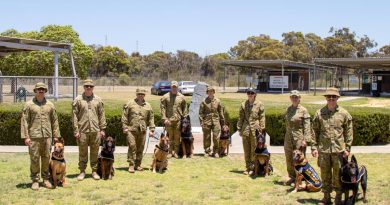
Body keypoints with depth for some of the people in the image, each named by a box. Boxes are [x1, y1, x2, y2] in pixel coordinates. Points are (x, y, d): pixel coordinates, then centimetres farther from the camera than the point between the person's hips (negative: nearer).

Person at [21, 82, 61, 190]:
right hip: (34, 137, -2)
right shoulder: (29, 105, 2)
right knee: (34, 159, 0)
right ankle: (35, 180, 9)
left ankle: (46, 179, 18)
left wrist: (56, 135, 7)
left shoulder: (50, 105, 10)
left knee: (46, 158, 7)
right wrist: (25, 136, -8)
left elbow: (54, 121, 12)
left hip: (47, 136, 3)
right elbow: (24, 121, -1)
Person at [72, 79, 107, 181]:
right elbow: (74, 116, -1)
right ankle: (82, 171, 15)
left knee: (95, 152, 7)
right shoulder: (78, 100, 1)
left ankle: (94, 171, 17)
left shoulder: (98, 100, 8)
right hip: (82, 130, -2)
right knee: (82, 152, 5)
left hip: (95, 130, 2)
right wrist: (76, 130, -6)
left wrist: (102, 129, 4)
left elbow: (102, 115, 9)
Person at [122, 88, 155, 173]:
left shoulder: (148, 106, 13)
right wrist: (125, 127, -5)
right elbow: (124, 116, 2)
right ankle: (131, 165, -2)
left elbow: (151, 118, 13)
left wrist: (151, 129, 6)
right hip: (131, 129, -3)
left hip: (142, 130, 3)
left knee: (140, 148, 7)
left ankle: (138, 165, 17)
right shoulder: (130, 103, 4)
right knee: (132, 147, -8)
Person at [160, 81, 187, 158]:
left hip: (178, 120, 1)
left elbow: (184, 109, 13)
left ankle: (176, 152, 10)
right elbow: (162, 108, 0)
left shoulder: (181, 97, 9)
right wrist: (164, 118, -9)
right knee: (170, 136, 2)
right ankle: (170, 152, 10)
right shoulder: (165, 97, 3)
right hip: (169, 120, -1)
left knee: (177, 137, 3)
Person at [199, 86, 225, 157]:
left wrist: (222, 121, 10)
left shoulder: (217, 101, 6)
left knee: (216, 137, -2)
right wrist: (201, 122, -5)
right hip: (207, 122, -1)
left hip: (216, 121, 1)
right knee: (206, 138, 5)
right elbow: (201, 113, 2)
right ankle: (207, 151, 16)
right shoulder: (204, 101, 2)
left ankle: (216, 152, 10)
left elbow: (221, 112, 11)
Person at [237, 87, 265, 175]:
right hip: (246, 130, 3)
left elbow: (262, 117, 1)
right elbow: (241, 118, 11)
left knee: (254, 150, 0)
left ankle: (253, 168, 9)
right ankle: (248, 167, 17)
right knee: (246, 150, 8)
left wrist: (261, 129, -5)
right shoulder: (243, 104, 9)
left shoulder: (259, 104, 2)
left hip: (255, 130, -3)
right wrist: (239, 129, 6)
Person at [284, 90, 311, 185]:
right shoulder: (288, 109, 9)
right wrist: (287, 136, 15)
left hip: (299, 138, -5)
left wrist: (305, 139, -15)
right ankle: (292, 177, 24)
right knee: (289, 158, 10)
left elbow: (307, 126, -9)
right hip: (288, 137, 5)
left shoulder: (303, 110, -6)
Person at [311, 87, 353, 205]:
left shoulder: (344, 114, 2)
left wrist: (347, 148, -1)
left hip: (339, 149, -1)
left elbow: (349, 132, 3)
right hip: (323, 149, 1)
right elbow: (315, 131, 7)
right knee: (325, 174, 9)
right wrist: (314, 147, 2)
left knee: (338, 174, 5)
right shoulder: (319, 113, 5)